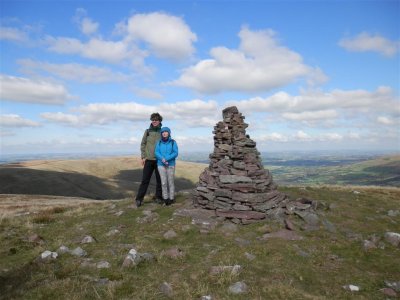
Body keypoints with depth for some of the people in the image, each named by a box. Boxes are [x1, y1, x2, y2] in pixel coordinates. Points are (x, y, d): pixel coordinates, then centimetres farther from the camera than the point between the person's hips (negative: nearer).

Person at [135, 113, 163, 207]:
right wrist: (143, 157, -2)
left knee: (159, 180, 6)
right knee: (145, 180, 0)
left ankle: (159, 197, 18)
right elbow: (143, 144, 6)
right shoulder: (147, 131, 5)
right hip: (148, 159, 0)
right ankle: (139, 198, 5)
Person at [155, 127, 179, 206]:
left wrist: (166, 159, -22)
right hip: (161, 165, 1)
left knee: (171, 182, 2)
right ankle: (165, 198, 13)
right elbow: (157, 153, -5)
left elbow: (175, 153, -11)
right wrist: (163, 159, -23)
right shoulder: (159, 143, 3)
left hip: (170, 165, -1)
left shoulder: (173, 142, -3)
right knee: (164, 182, 2)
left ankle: (171, 198, 13)